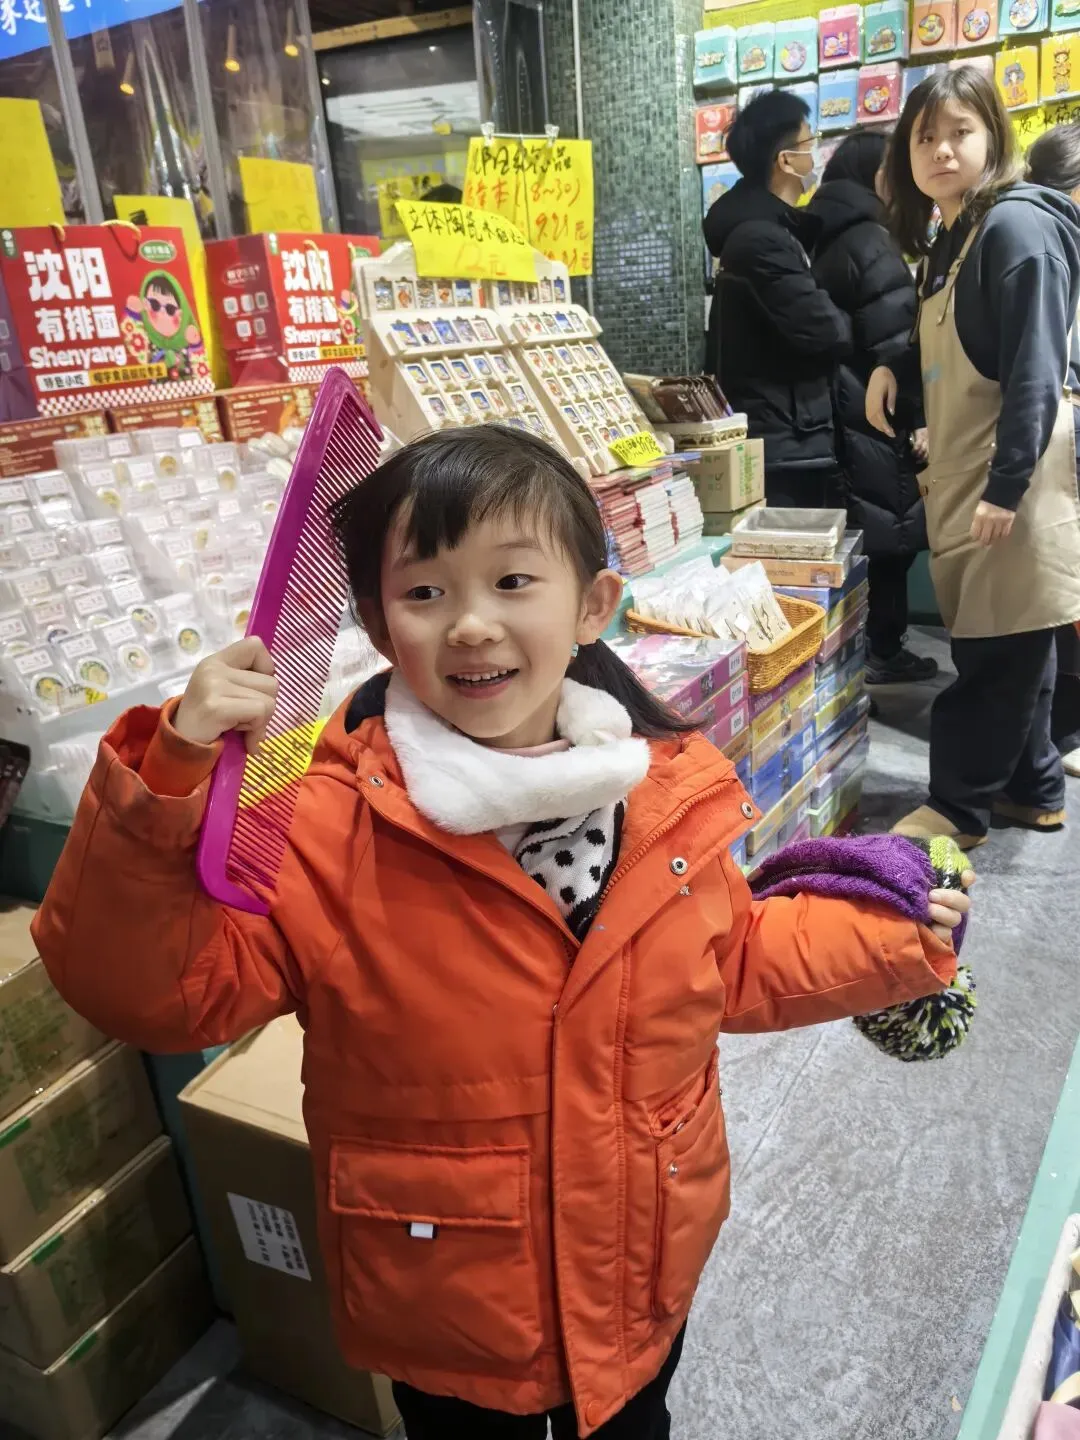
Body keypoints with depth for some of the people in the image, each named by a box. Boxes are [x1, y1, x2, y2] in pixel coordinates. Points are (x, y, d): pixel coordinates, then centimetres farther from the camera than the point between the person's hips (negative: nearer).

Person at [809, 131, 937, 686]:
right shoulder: (869, 242, -13)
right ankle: (878, 652, 9)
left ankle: (880, 651, 23)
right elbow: (895, 342, -19)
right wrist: (919, 417, -14)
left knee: (867, 535, 14)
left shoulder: (820, 240, 15)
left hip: (836, 414, 9)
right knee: (889, 535, 0)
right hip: (873, 417, -9)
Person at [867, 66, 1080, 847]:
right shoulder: (947, 240, 15)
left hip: (1007, 476, -9)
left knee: (996, 649, -1)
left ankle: (960, 807, 9)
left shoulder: (1017, 225, -12)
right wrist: (893, 366, 8)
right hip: (966, 474, 9)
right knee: (1010, 645, 14)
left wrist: (1006, 484, -23)